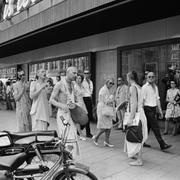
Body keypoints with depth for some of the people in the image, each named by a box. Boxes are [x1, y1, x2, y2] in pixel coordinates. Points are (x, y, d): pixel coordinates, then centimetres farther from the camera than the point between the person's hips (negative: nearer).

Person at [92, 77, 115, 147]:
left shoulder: (108, 90, 16)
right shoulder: (103, 90, -13)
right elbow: (103, 101, -19)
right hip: (103, 109, -9)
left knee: (109, 126, 7)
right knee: (104, 126, -6)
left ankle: (107, 142, 13)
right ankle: (96, 137, 14)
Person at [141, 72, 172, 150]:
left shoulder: (155, 87, 14)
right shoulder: (144, 87, -8)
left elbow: (157, 99, 17)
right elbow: (142, 100, -10)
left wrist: (160, 110, 15)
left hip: (154, 108, 7)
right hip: (148, 109, -7)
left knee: (148, 126, 13)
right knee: (155, 127, -7)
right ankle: (162, 144, -3)